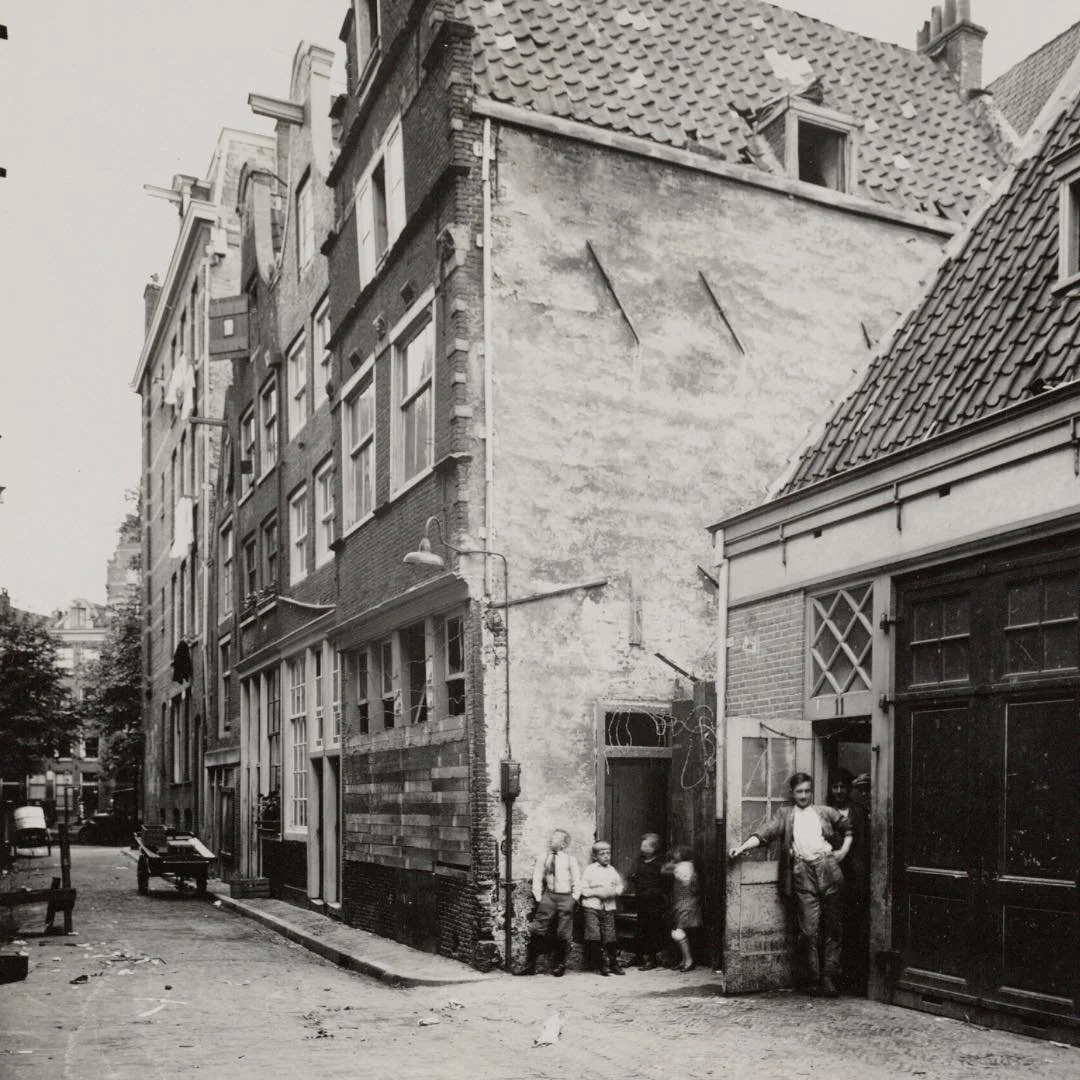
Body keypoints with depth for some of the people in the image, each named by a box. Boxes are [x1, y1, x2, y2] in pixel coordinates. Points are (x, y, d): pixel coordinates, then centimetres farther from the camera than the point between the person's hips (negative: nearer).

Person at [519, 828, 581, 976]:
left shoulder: (570, 860, 2)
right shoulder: (542, 858, 5)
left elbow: (577, 882, 7)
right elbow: (537, 879, 8)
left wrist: (574, 899, -1)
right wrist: (538, 897, 1)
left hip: (566, 898, -1)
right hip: (548, 896, 1)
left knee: (563, 935, 3)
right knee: (538, 931, -5)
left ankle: (558, 967, 18)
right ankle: (530, 965, 4)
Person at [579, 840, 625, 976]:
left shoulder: (612, 870, 12)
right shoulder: (590, 870, 0)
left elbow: (619, 887, 16)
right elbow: (583, 889, -2)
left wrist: (614, 892, -4)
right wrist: (597, 893, -13)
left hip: (608, 907, 3)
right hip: (591, 906, -3)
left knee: (610, 937, 0)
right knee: (594, 936, -10)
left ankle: (613, 963, 12)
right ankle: (601, 964, 1)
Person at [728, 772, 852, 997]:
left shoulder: (826, 812, 20)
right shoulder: (785, 814, 15)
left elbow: (848, 828, 29)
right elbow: (764, 833, 4)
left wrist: (844, 850, 13)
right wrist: (742, 847, -10)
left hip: (829, 869, 2)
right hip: (802, 872, -2)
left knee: (833, 928, -1)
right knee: (809, 930, -7)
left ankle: (829, 979, 2)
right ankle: (813, 981, 1)